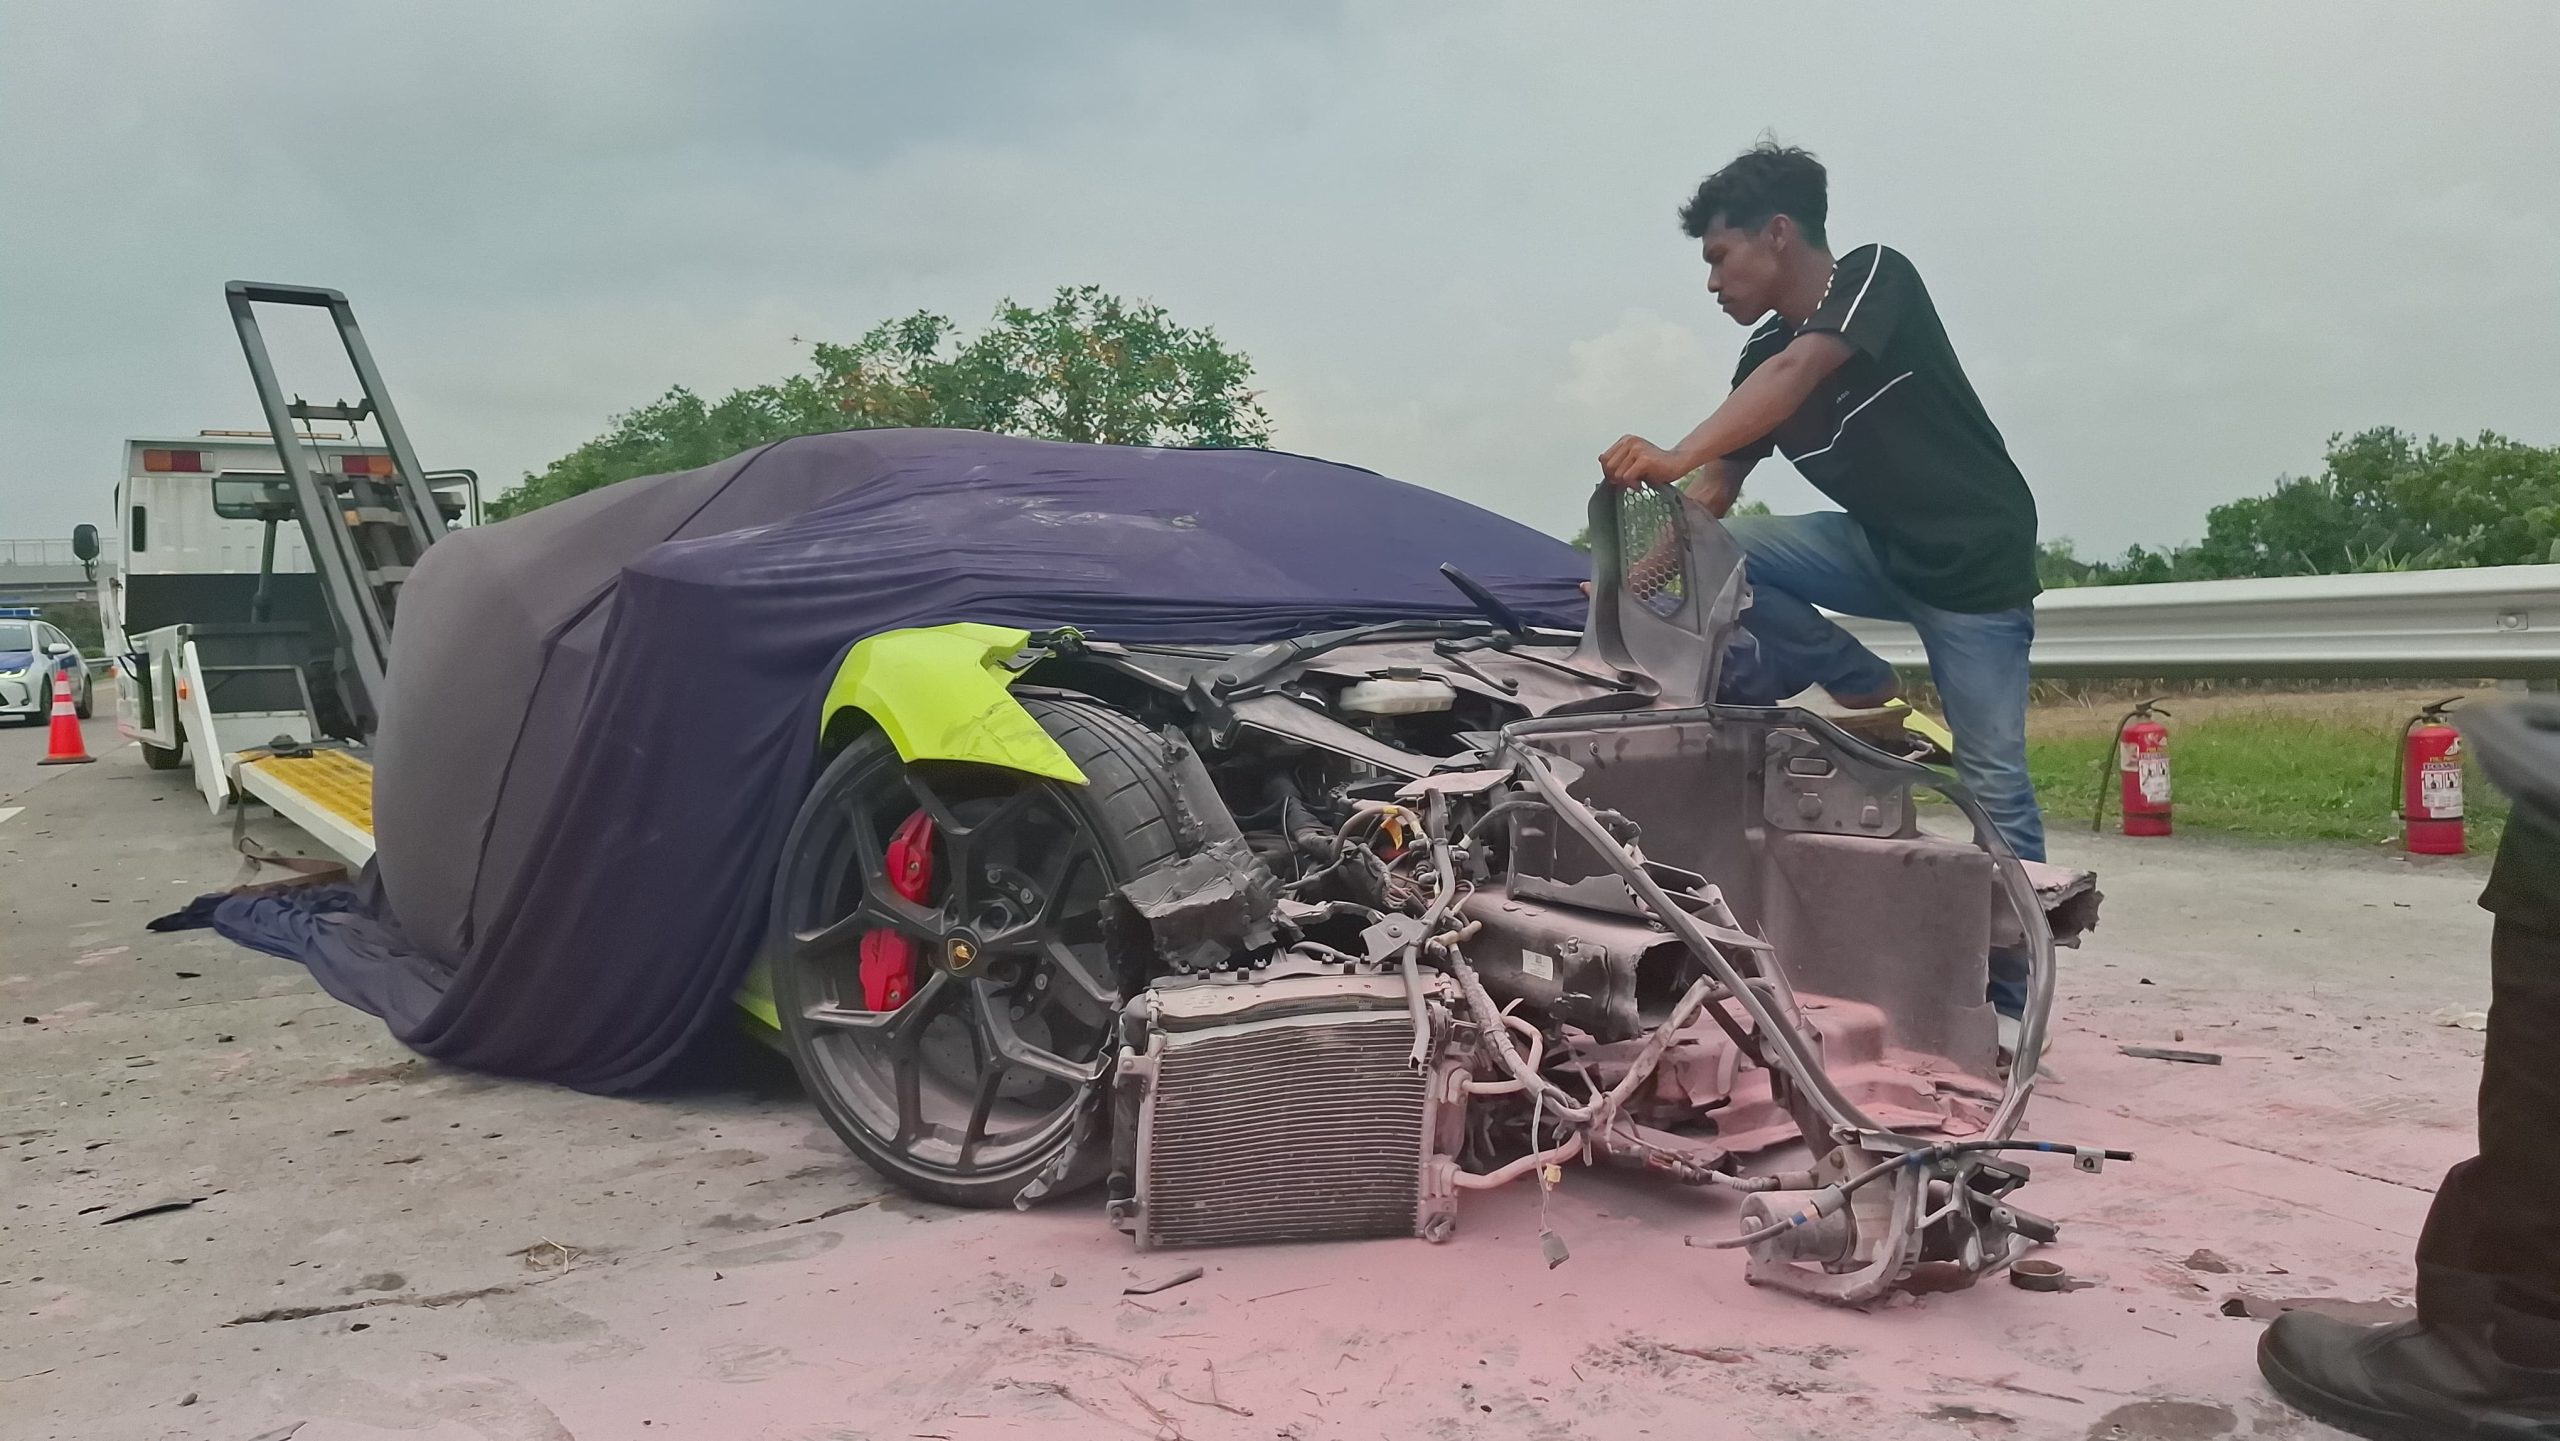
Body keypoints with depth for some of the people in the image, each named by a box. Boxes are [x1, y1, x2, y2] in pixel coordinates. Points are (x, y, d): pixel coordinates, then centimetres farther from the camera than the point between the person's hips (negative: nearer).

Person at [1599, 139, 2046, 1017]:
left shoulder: (1877, 278, -16)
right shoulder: (1763, 357, 4)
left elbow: (1798, 373, -35)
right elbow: (1714, 494, 4)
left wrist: (1676, 456, -49)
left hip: (1976, 559, -6)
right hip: (1880, 546, 6)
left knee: (1994, 786, -4)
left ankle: (2011, 989, 9)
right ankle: (1869, 697, 0)